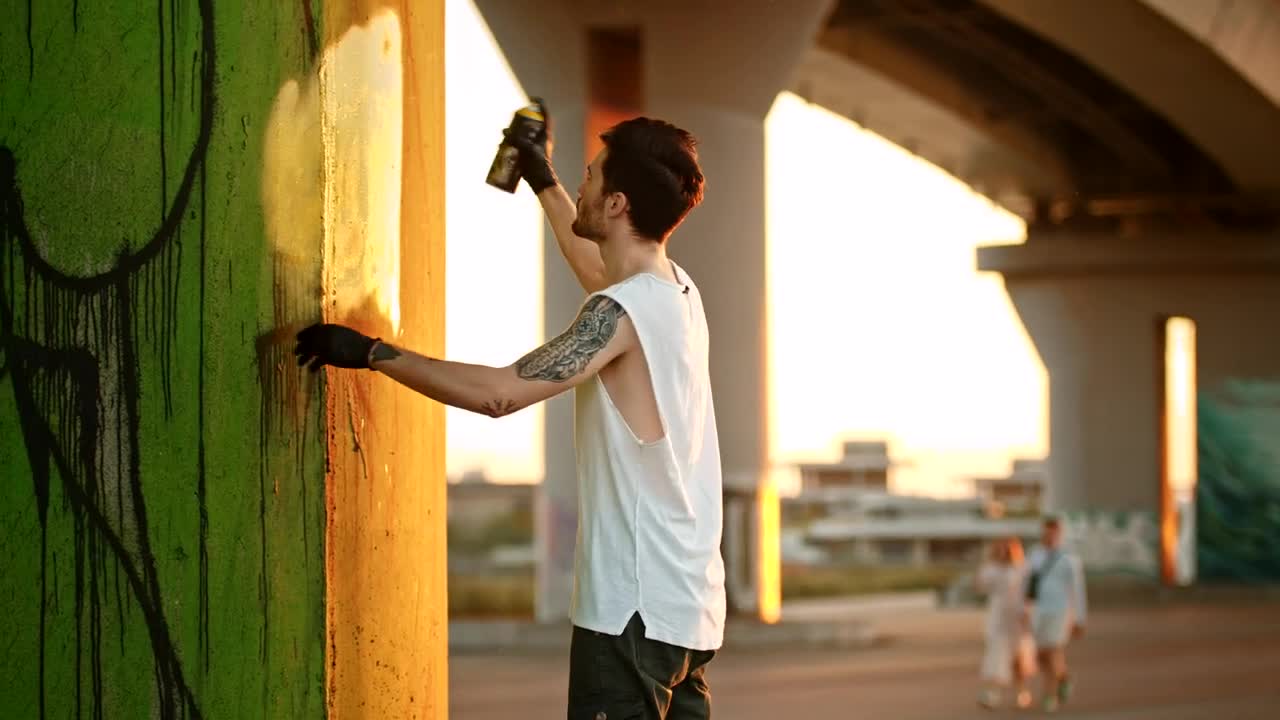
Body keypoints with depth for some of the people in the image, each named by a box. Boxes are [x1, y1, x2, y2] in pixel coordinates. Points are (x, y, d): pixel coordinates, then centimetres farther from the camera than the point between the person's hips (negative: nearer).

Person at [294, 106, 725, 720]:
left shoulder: (624, 312, -17)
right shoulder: (676, 290, 10)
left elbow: (500, 393, -26)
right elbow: (599, 272, 36)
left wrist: (372, 353, -19)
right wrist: (545, 184, 45)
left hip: (634, 610, -9)